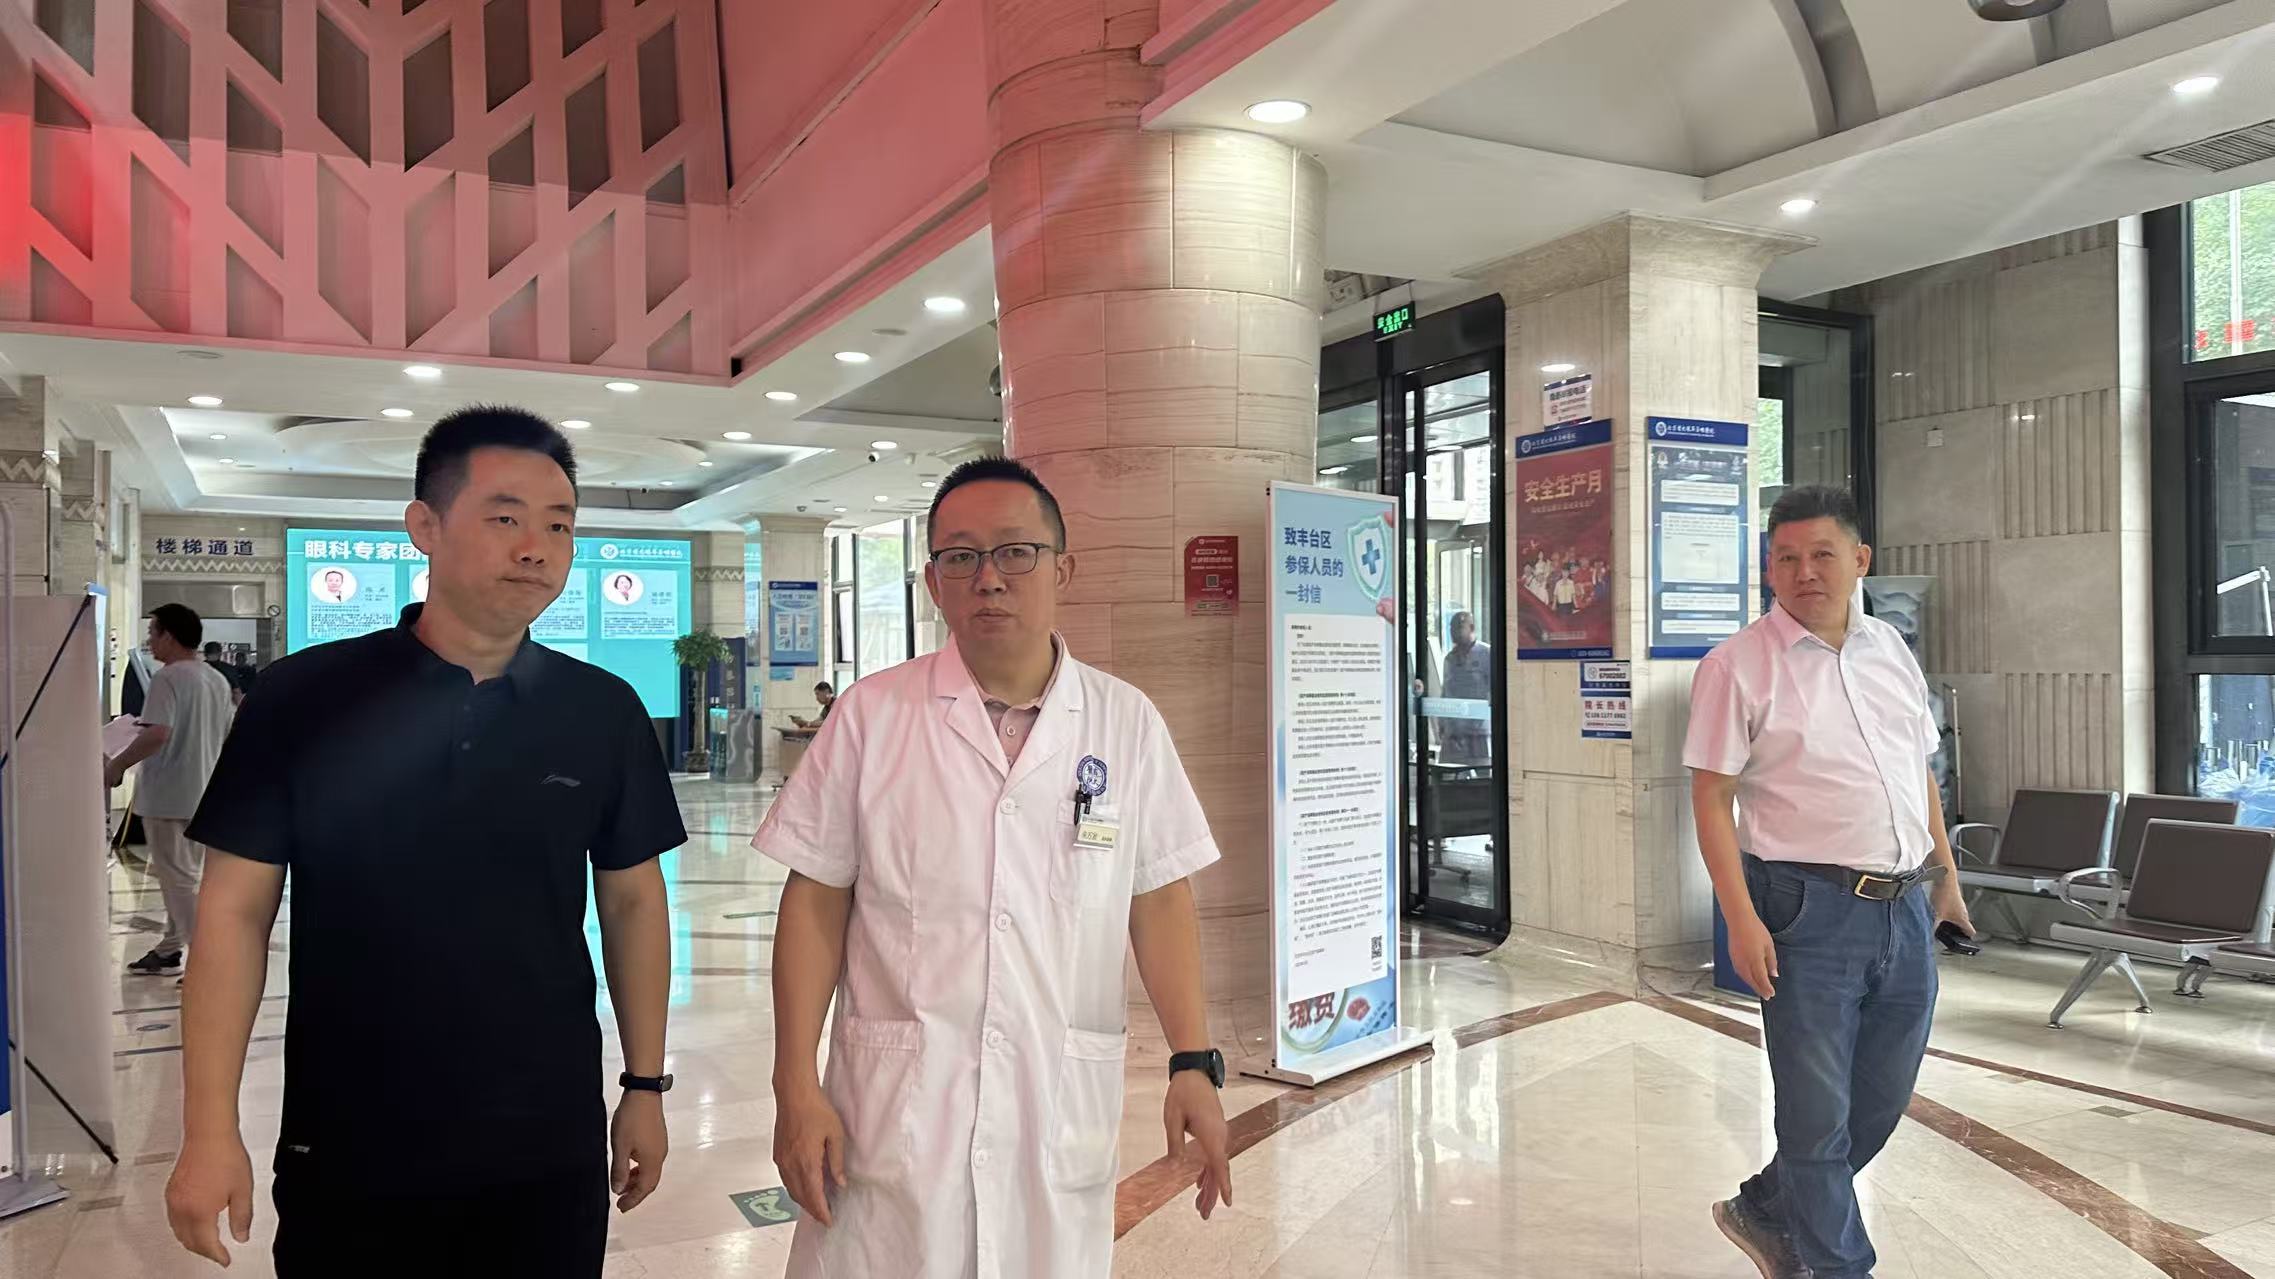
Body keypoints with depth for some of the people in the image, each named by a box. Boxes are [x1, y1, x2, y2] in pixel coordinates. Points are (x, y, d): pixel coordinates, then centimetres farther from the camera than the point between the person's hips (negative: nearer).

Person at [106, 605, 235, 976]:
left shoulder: (167, 678, -16)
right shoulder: (218, 680, 10)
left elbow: (157, 734, -27)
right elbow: (230, 734, 16)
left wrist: (117, 764, -16)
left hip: (168, 796, -9)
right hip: (203, 794, 9)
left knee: (179, 880, -3)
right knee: (181, 876, 19)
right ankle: (169, 950, 28)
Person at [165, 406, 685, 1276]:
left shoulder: (604, 712, -3)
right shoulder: (302, 698, -7)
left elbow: (633, 903, 5)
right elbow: (236, 911, -4)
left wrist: (645, 1086, 6)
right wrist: (211, 1130, -7)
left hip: (548, 1151, 1)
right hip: (345, 1155, -1)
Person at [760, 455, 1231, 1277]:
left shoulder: (1126, 723, 1)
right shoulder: (870, 714, -2)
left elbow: (1160, 900, 4)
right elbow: (816, 900, 0)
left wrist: (1193, 1064, -3)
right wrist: (795, 1086, -4)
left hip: (1065, 1113, 1)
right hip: (894, 1110, -1)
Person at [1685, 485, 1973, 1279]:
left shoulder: (1889, 650, 10)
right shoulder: (1739, 665, -8)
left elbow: (1920, 773, 20)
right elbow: (1712, 797, -10)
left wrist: (1945, 876, 18)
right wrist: (1742, 919, -16)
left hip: (1905, 909, 6)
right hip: (1811, 911, -6)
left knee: (1881, 1102, 16)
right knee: (1819, 1113, 3)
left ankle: (1765, 1212, 36)